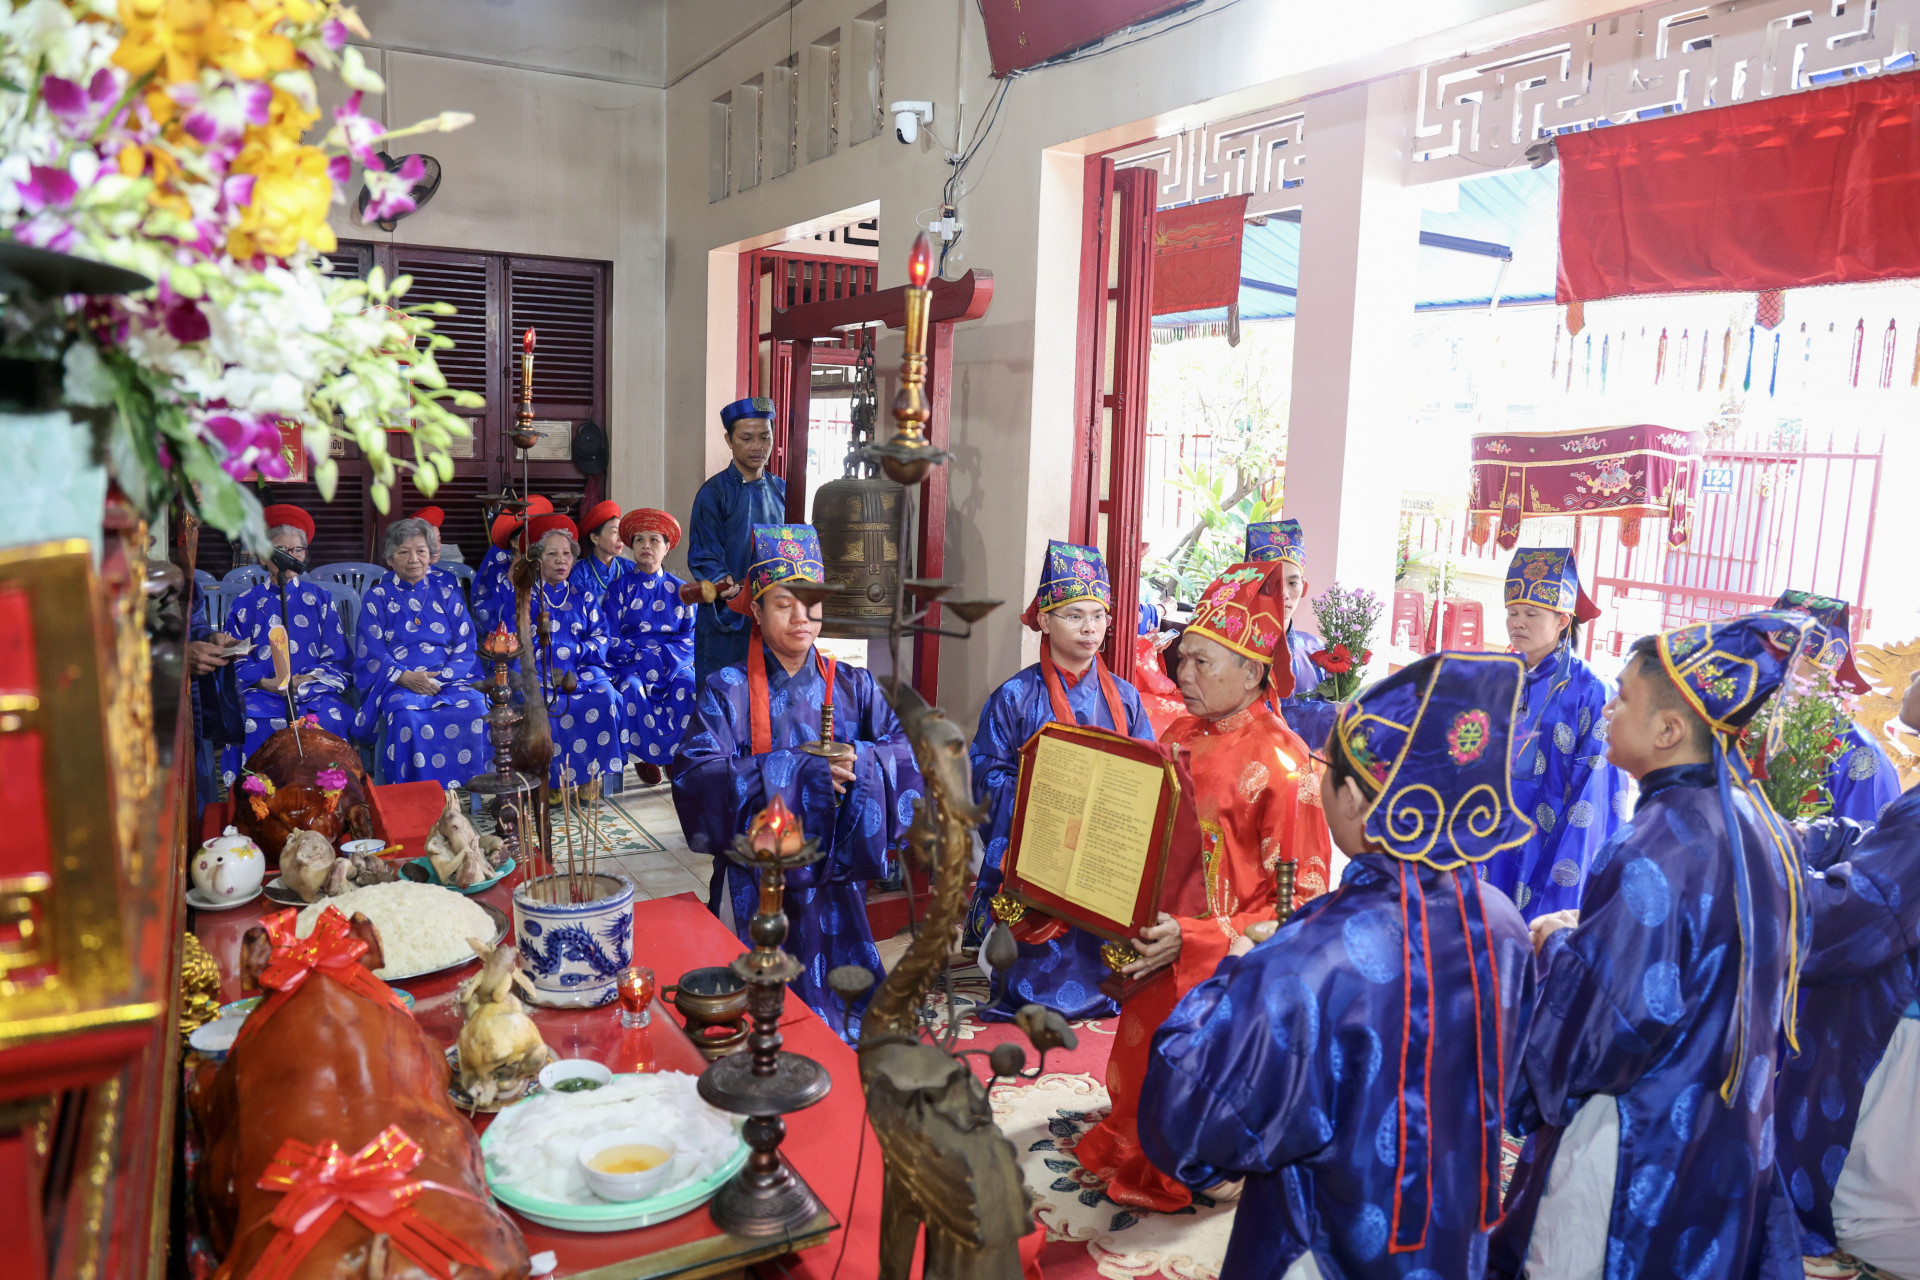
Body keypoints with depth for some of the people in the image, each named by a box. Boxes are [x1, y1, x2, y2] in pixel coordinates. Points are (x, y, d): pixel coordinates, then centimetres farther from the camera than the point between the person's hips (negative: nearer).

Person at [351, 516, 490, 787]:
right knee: (407, 715, -35)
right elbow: (371, 653, 2)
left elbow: (466, 645, 8)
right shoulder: (377, 597, 11)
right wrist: (405, 677, -17)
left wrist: (441, 677, -11)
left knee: (475, 709, -31)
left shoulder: (446, 590, 15)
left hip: (449, 677, 1)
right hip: (395, 681, -1)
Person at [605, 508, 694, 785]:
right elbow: (611, 640, 0)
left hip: (673, 664, 1)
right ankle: (648, 756, -21)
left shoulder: (679, 590, 12)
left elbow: (690, 637, 6)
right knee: (632, 689, -35)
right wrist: (642, 657, -15)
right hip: (630, 664, -1)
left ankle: (680, 756, -19)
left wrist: (663, 657, -13)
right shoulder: (620, 589, 8)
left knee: (689, 688, -31)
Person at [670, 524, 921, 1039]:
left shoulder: (852, 686, 5)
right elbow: (694, 775, -17)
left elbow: (910, 751, -4)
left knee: (831, 993, 5)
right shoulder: (728, 691, -4)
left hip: (834, 873, 2)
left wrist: (862, 764, -24)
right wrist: (796, 772, -22)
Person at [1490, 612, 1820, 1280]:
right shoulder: (1759, 825, 1)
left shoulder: (1656, 848, -26)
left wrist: (1556, 944, -10)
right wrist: (1591, 933, 11)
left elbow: (1607, 1014, -28)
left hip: (1636, 1146, -9)